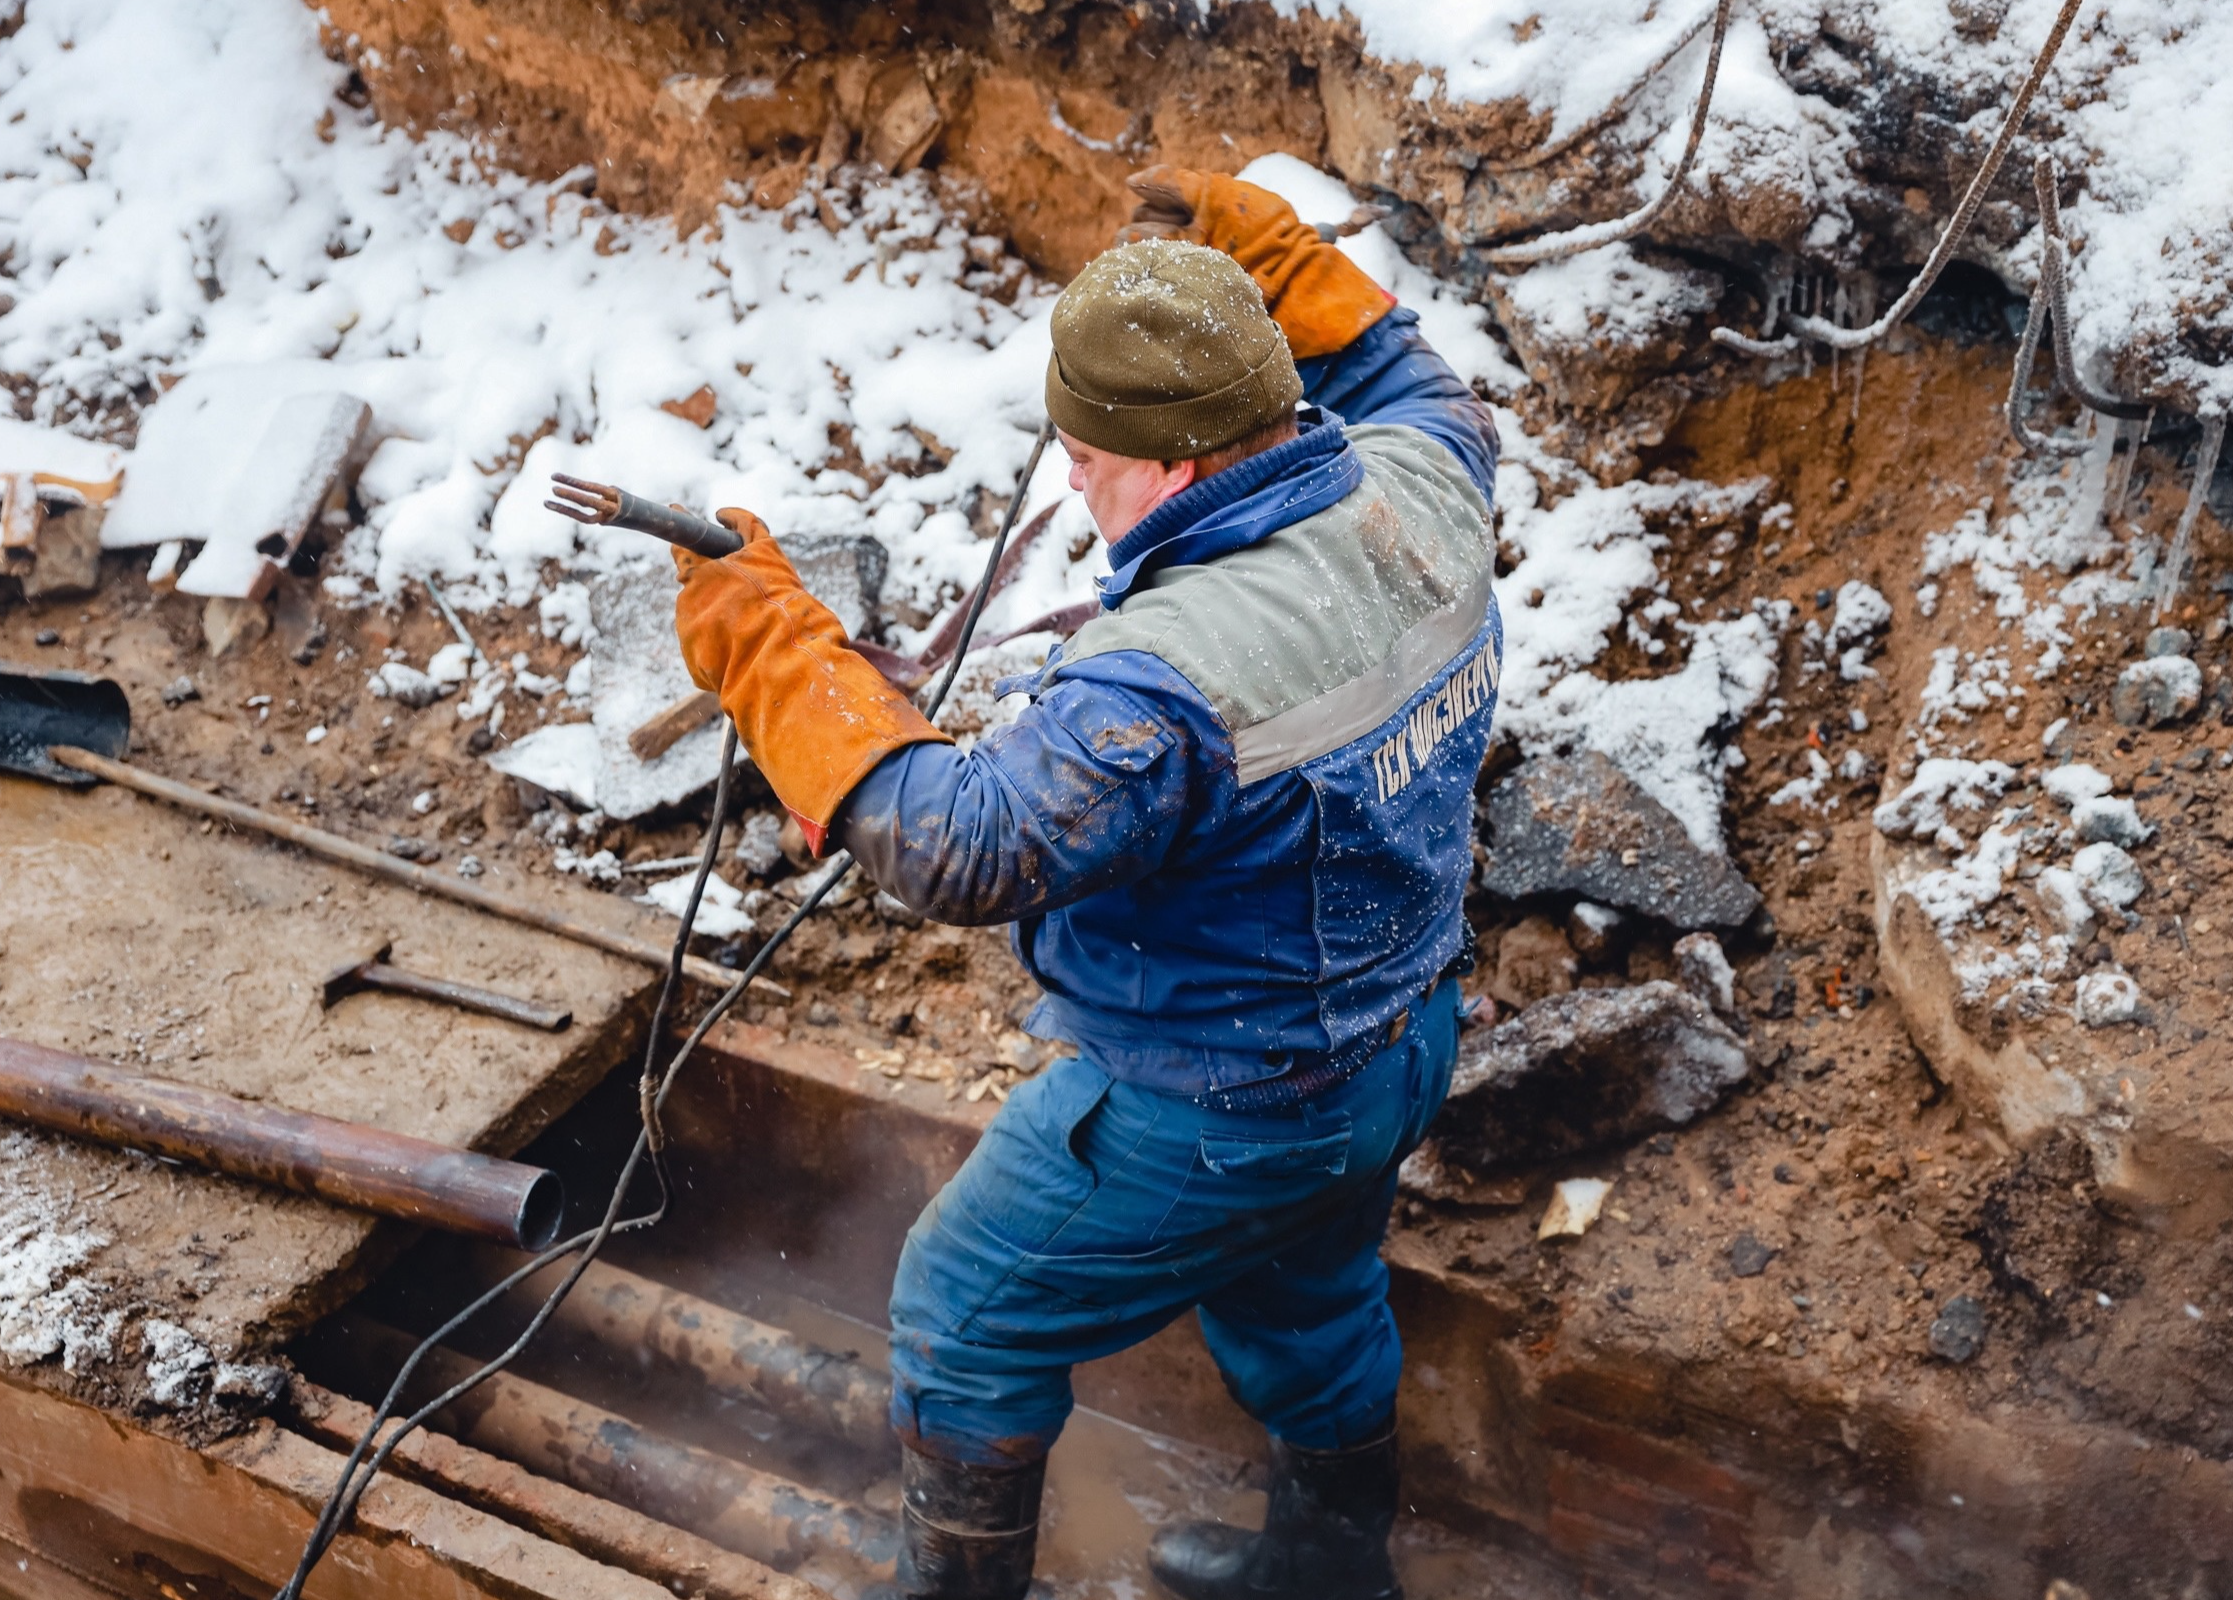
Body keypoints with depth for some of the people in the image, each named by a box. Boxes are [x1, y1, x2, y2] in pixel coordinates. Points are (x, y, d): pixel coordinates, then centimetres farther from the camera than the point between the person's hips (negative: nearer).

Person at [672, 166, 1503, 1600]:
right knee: (1308, 1299, 33)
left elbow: (965, 847, -40)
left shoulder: (1171, 683, -38)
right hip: (1404, 1046, 9)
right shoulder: (1419, 497, -12)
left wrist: (774, 651, -36)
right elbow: (1423, 393, 12)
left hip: (1212, 1119, -8)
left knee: (970, 1317, 14)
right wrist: (1269, 257, 6)